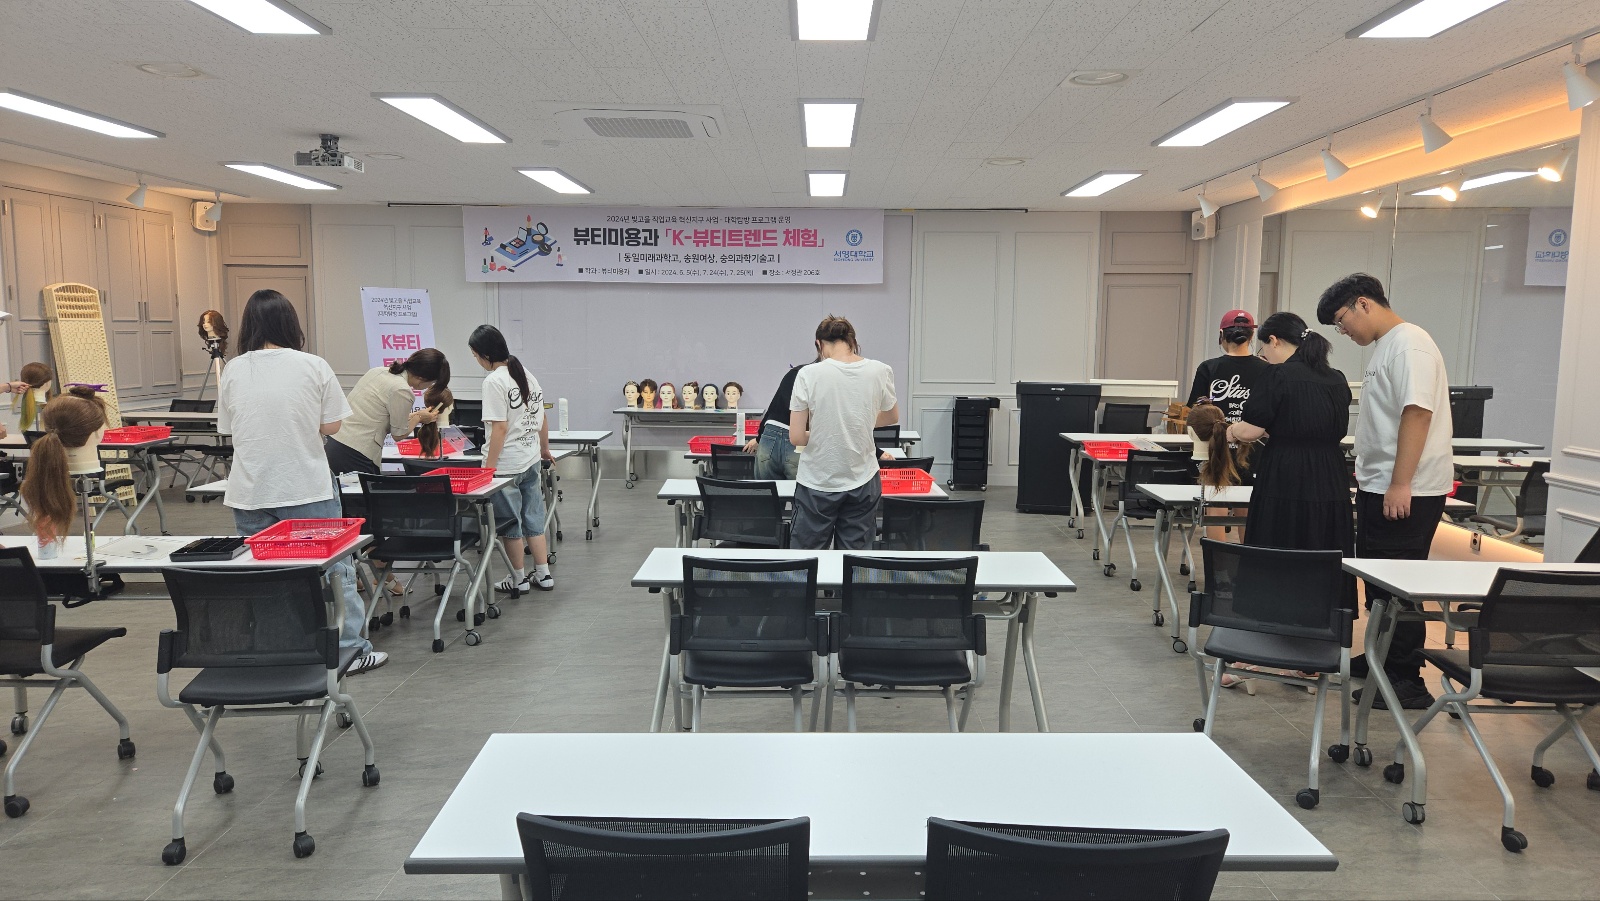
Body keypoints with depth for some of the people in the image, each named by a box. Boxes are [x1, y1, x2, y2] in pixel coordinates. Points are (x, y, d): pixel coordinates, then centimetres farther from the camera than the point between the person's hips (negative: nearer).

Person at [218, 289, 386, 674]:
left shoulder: (232, 371, 0)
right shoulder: (314, 367, -8)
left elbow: (227, 427, 10)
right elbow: (332, 426, -3)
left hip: (250, 495, 3)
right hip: (307, 490, -2)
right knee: (334, 569, 8)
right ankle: (350, 648, 12)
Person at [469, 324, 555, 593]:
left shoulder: (494, 381, -16)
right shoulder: (526, 374, 7)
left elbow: (500, 428, -20)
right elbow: (543, 417, 13)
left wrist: (489, 467, -17)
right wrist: (544, 449, 26)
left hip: (507, 464, -8)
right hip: (532, 460, 8)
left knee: (510, 523, 7)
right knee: (533, 518, 15)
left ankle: (519, 578, 18)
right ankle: (543, 575, 20)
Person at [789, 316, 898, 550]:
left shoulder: (809, 375, -12)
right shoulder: (880, 372, -4)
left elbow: (796, 437, -11)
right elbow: (892, 417, 14)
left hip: (817, 482, -2)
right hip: (862, 481, 2)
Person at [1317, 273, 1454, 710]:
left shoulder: (1408, 345, -15)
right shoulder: (1384, 347, 16)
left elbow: (1417, 413, -23)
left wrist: (1400, 485, -25)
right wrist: (1368, 472, 22)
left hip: (1406, 493, -10)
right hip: (1379, 488, 10)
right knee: (1377, 579, 17)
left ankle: (1407, 681, 4)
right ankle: (1382, 660, 30)